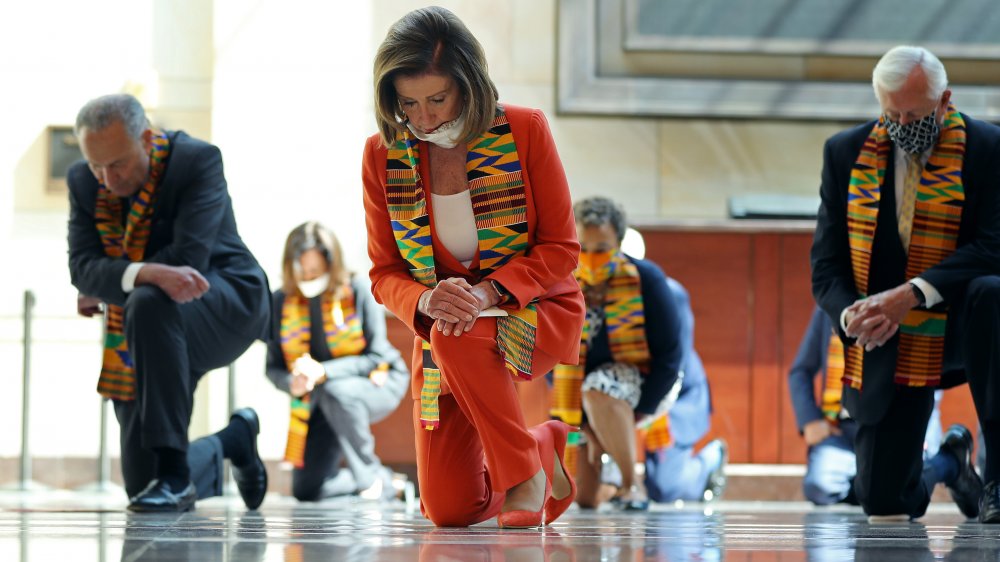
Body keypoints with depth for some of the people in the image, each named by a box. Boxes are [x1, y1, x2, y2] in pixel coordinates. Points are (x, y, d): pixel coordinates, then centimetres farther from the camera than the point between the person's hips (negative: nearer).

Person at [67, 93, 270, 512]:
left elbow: (188, 256, -27)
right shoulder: (83, 182, -3)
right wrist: (147, 273, -36)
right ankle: (231, 441, 33)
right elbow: (82, 268, -15)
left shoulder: (198, 160, -18)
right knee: (141, 483, -2)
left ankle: (175, 474, -34)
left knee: (149, 305, -40)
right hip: (153, 335, 5)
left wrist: (105, 292, -16)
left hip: (227, 304, -5)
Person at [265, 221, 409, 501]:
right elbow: (274, 368, -6)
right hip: (321, 399, 4)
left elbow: (377, 357, -20)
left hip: (377, 383, -4)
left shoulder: (359, 290, -19)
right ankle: (384, 483, 21)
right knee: (306, 491, -4)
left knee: (335, 393, -39)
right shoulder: (281, 301, -10)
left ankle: (370, 476, -19)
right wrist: (292, 383, -30)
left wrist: (323, 372, -34)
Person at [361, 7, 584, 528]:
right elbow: (384, 273, -1)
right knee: (449, 509, -6)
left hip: (536, 313, -3)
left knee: (457, 337, -38)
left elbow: (560, 248, -9)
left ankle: (525, 472, -16)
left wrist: (489, 291, -26)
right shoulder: (382, 154, -5)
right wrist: (426, 300, -25)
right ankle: (546, 446, 27)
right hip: (441, 327, 3)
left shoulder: (525, 130, -12)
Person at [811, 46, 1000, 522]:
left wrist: (911, 294, -29)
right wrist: (850, 314, -19)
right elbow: (826, 264, 3)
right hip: (883, 348, 3)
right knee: (883, 503, 0)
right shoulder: (846, 152, 4)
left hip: (956, 325, -3)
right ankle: (948, 464, 39)